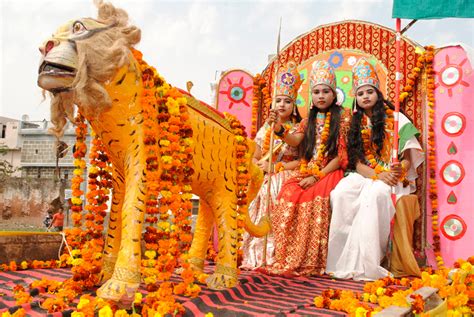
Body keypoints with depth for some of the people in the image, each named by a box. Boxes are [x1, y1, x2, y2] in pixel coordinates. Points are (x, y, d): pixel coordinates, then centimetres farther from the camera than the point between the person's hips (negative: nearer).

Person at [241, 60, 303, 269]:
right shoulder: (266, 129, 14)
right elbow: (255, 159, 18)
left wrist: (277, 167, -12)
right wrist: (260, 167, -6)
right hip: (267, 182, 4)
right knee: (263, 218, -9)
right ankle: (259, 257, -1)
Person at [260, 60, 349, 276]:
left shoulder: (341, 119, 4)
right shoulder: (309, 120, 19)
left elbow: (340, 156, -4)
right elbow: (295, 140, 4)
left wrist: (317, 176, -14)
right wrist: (279, 129, -17)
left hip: (328, 172, -4)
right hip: (305, 171, 4)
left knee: (315, 197, -35)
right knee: (288, 194, -26)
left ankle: (309, 263, -27)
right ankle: (286, 259, -23)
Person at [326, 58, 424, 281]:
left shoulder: (395, 118, 6)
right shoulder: (355, 124, 15)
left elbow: (408, 156, 2)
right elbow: (356, 162, 5)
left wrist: (400, 169, -22)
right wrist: (377, 175, -15)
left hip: (390, 176, -3)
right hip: (363, 176, 3)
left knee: (373, 194, -37)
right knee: (340, 193, -30)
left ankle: (365, 264, -32)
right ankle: (343, 259, -27)